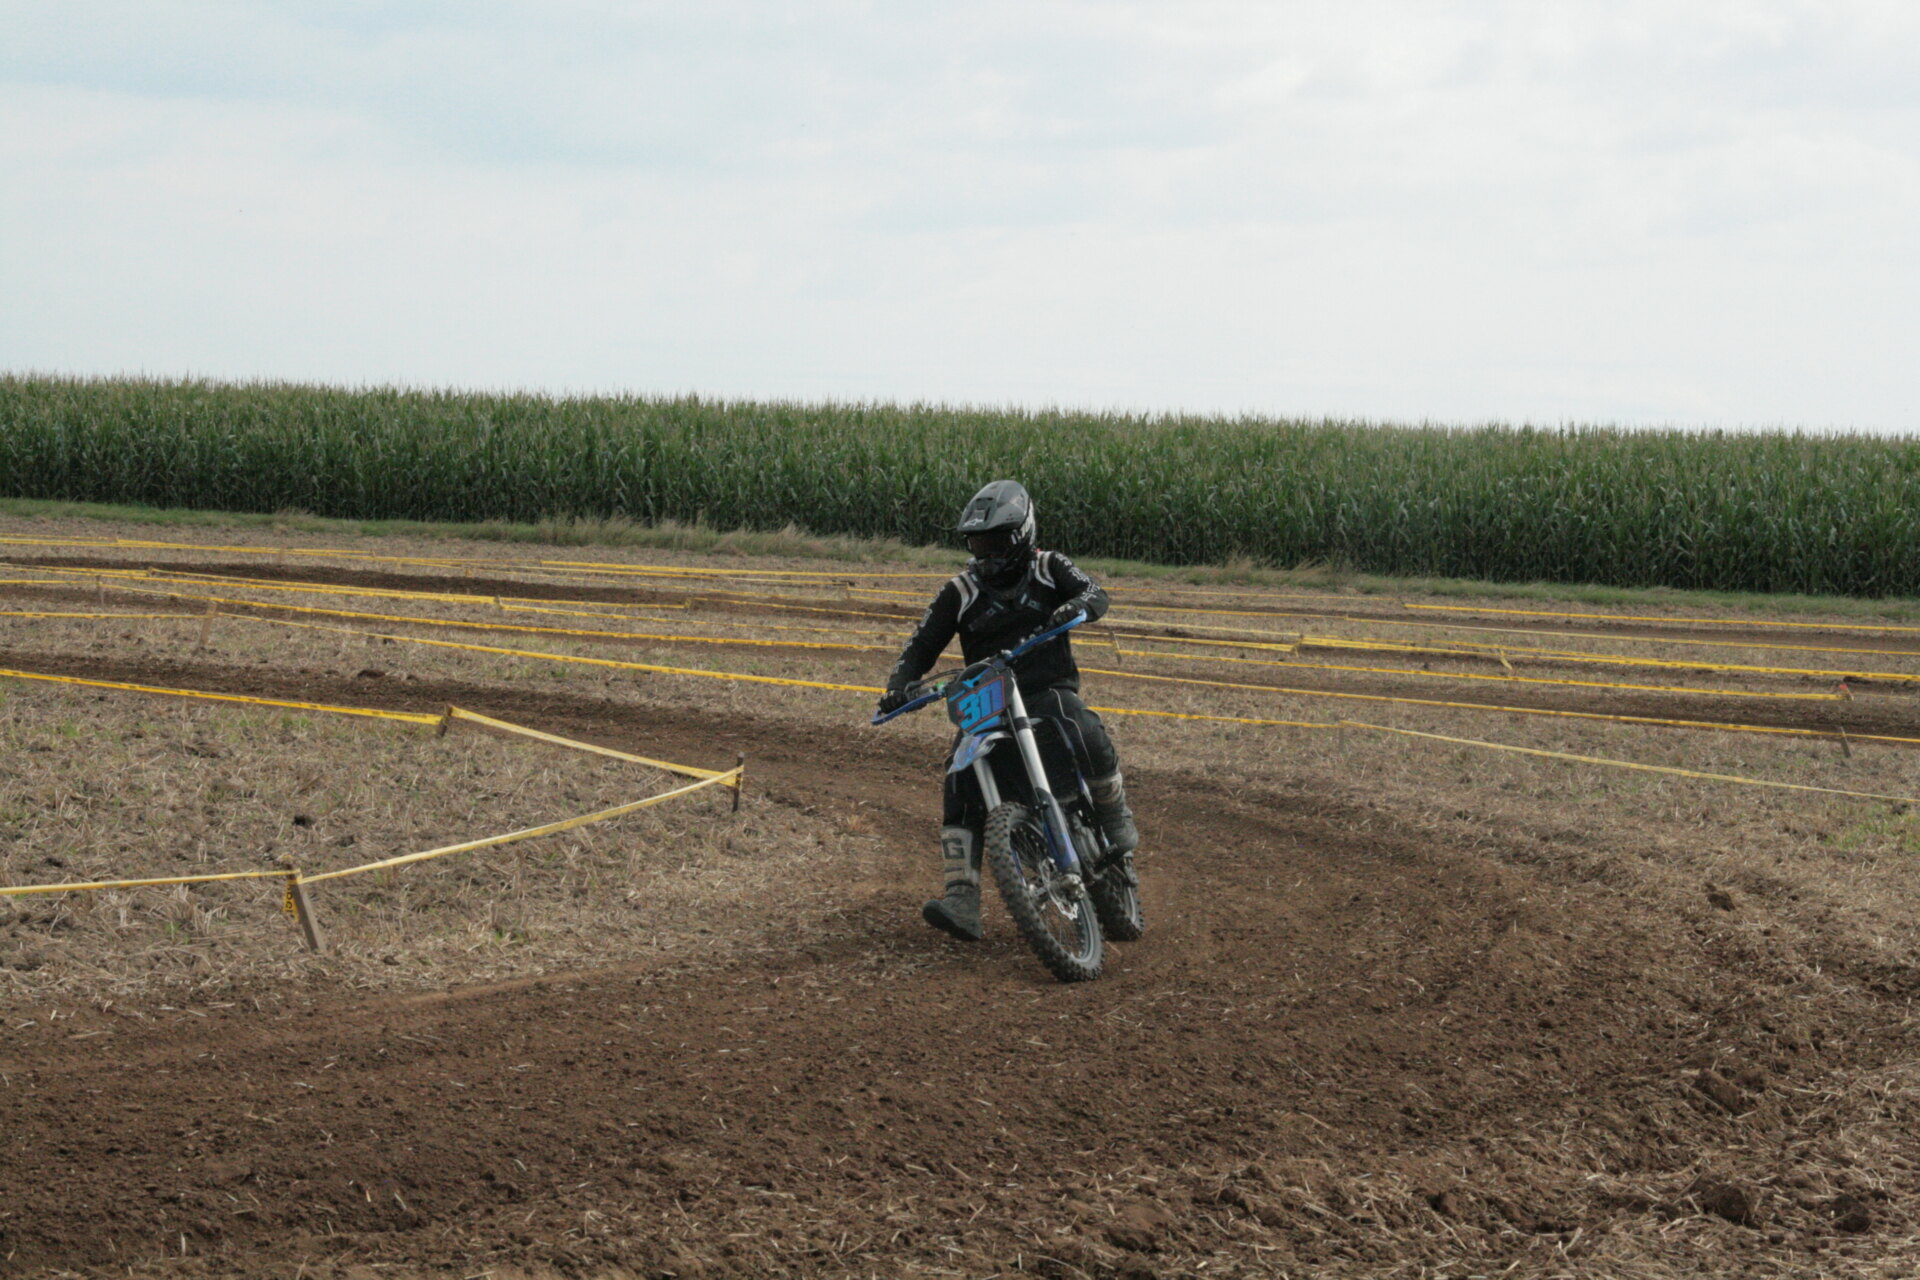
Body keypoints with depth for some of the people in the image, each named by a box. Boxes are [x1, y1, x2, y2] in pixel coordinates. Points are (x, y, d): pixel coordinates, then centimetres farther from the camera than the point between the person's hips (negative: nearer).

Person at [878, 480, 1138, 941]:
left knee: (1090, 738, -34)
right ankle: (962, 899, -25)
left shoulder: (1049, 569, 7)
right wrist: (899, 686, -13)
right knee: (960, 787, -20)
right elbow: (922, 644, 7)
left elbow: (1094, 593, -7)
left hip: (1049, 691, -2)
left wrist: (1075, 607, -32)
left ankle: (1118, 819, -5)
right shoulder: (961, 592, 10)